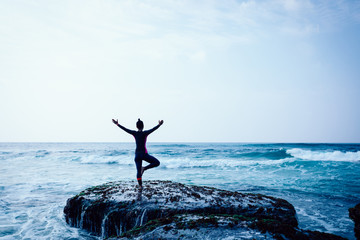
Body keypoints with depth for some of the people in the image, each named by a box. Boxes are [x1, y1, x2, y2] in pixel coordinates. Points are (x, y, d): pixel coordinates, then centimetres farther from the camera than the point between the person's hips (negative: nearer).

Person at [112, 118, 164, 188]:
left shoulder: (134, 133, 0)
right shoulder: (145, 133, -10)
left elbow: (125, 129, 6)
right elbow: (153, 129, -23)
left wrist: (117, 124, 14)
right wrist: (159, 125, -30)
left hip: (137, 154, 5)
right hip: (144, 154, -4)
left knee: (138, 171, 10)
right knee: (157, 162, 7)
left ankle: (140, 186, 10)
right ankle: (144, 168, -7)